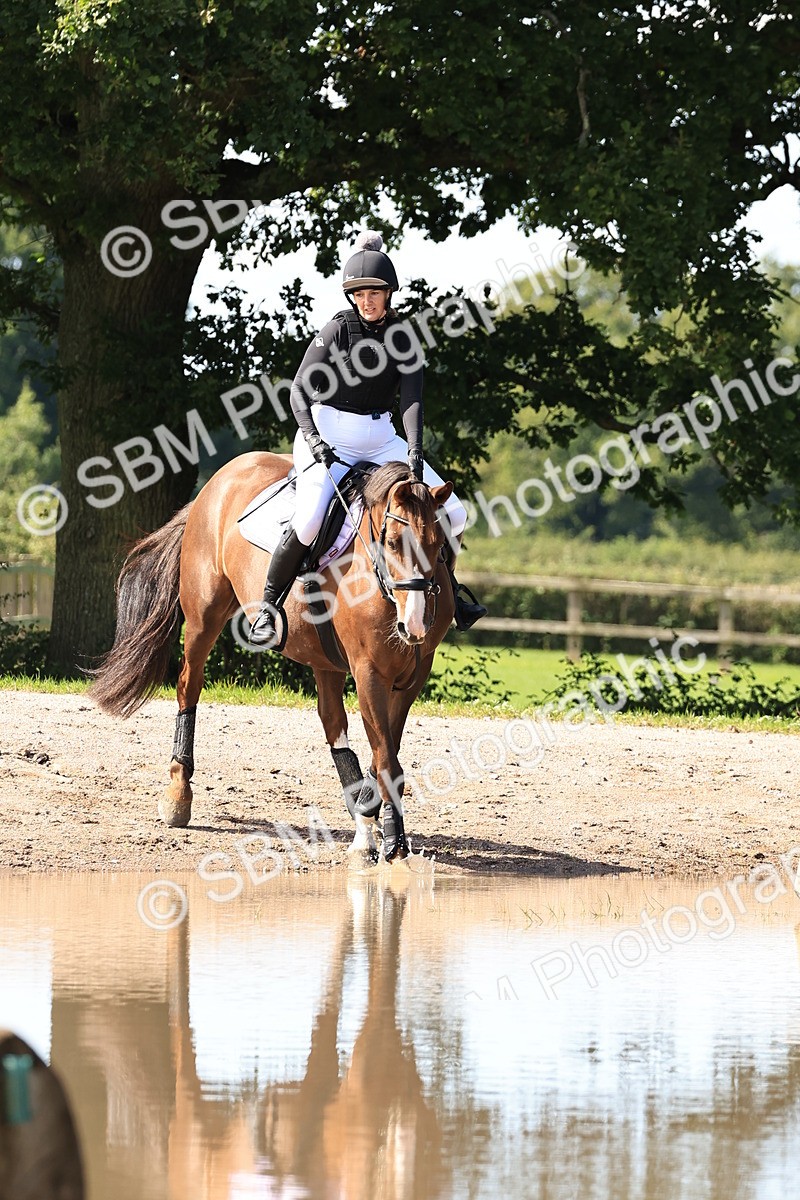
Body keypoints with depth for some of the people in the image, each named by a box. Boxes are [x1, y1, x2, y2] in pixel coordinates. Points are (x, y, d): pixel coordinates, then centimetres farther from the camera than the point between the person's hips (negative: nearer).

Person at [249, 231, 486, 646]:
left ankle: (446, 589, 19)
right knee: (309, 521, -28)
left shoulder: (402, 336, 1)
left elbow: (412, 398, -10)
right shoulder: (337, 331, -8)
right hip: (329, 436, -4)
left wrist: (414, 450, -26)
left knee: (451, 512, -3)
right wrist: (312, 440, -28)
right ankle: (267, 606, -13)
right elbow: (300, 390, -12)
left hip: (381, 439, 4)